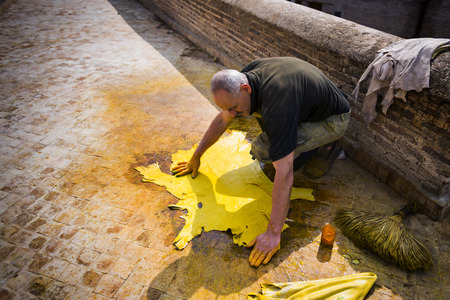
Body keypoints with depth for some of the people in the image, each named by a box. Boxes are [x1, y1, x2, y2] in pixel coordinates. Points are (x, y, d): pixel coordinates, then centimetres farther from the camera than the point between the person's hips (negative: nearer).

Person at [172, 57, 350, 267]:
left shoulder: (278, 108, -39)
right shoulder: (244, 78, -12)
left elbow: (284, 173, -40)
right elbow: (223, 119, 3)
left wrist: (273, 233, -37)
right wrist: (196, 156, 12)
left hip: (333, 119, -8)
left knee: (262, 151, -23)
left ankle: (328, 145, -2)